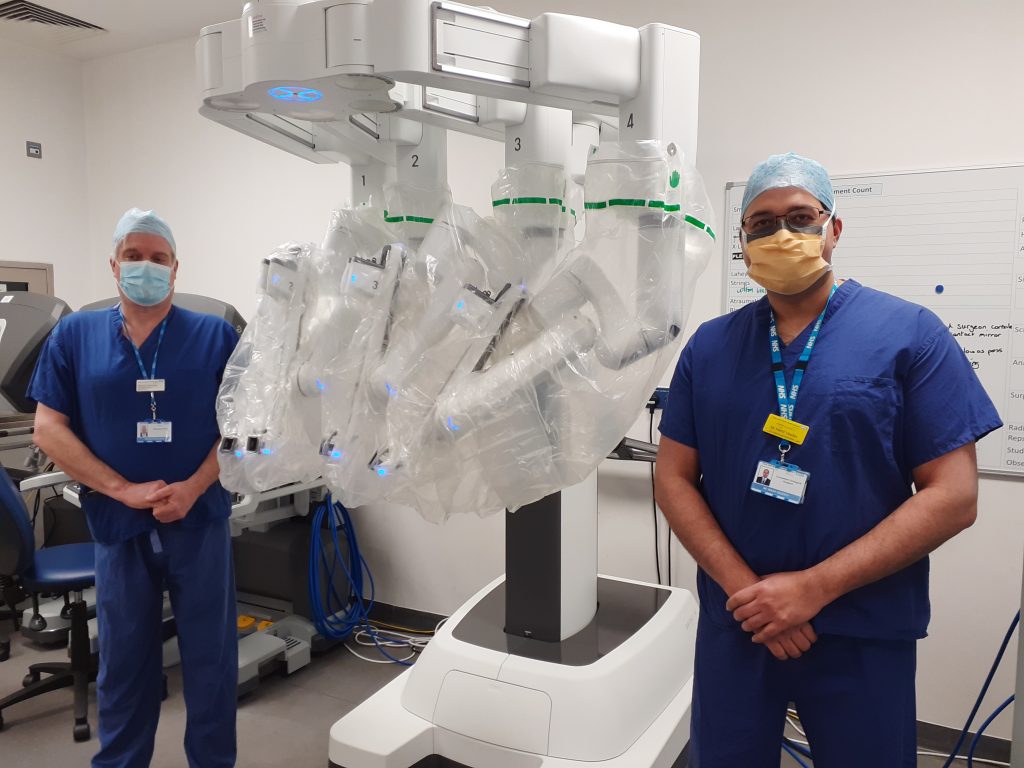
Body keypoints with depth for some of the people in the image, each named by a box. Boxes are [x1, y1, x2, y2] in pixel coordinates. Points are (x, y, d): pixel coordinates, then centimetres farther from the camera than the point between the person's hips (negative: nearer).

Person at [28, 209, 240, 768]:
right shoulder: (74, 336, 4)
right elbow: (48, 429, 0)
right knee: (123, 661, 15)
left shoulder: (216, 335, 1)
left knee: (210, 657, 10)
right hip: (118, 525, 1)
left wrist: (192, 488, -15)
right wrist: (124, 490, -11)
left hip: (200, 521, -1)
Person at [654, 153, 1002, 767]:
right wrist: (743, 587, -11)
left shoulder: (910, 334, -6)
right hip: (734, 626, 3)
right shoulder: (709, 346, 2)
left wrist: (812, 588, -16)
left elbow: (953, 496, -10)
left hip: (866, 637, -2)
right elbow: (675, 478, 2)